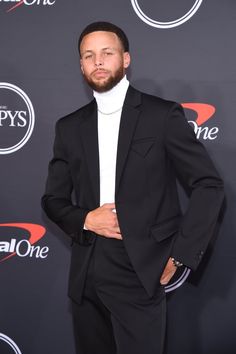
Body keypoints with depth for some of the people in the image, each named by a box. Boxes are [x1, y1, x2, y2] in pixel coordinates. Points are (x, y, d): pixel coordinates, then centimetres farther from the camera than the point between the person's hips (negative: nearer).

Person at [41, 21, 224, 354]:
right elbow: (53, 199, 14)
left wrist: (180, 255, -7)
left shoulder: (163, 115, -3)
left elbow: (209, 185, -3)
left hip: (140, 273, -4)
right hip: (85, 275, 4)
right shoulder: (70, 127, 10)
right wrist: (85, 219, -6)